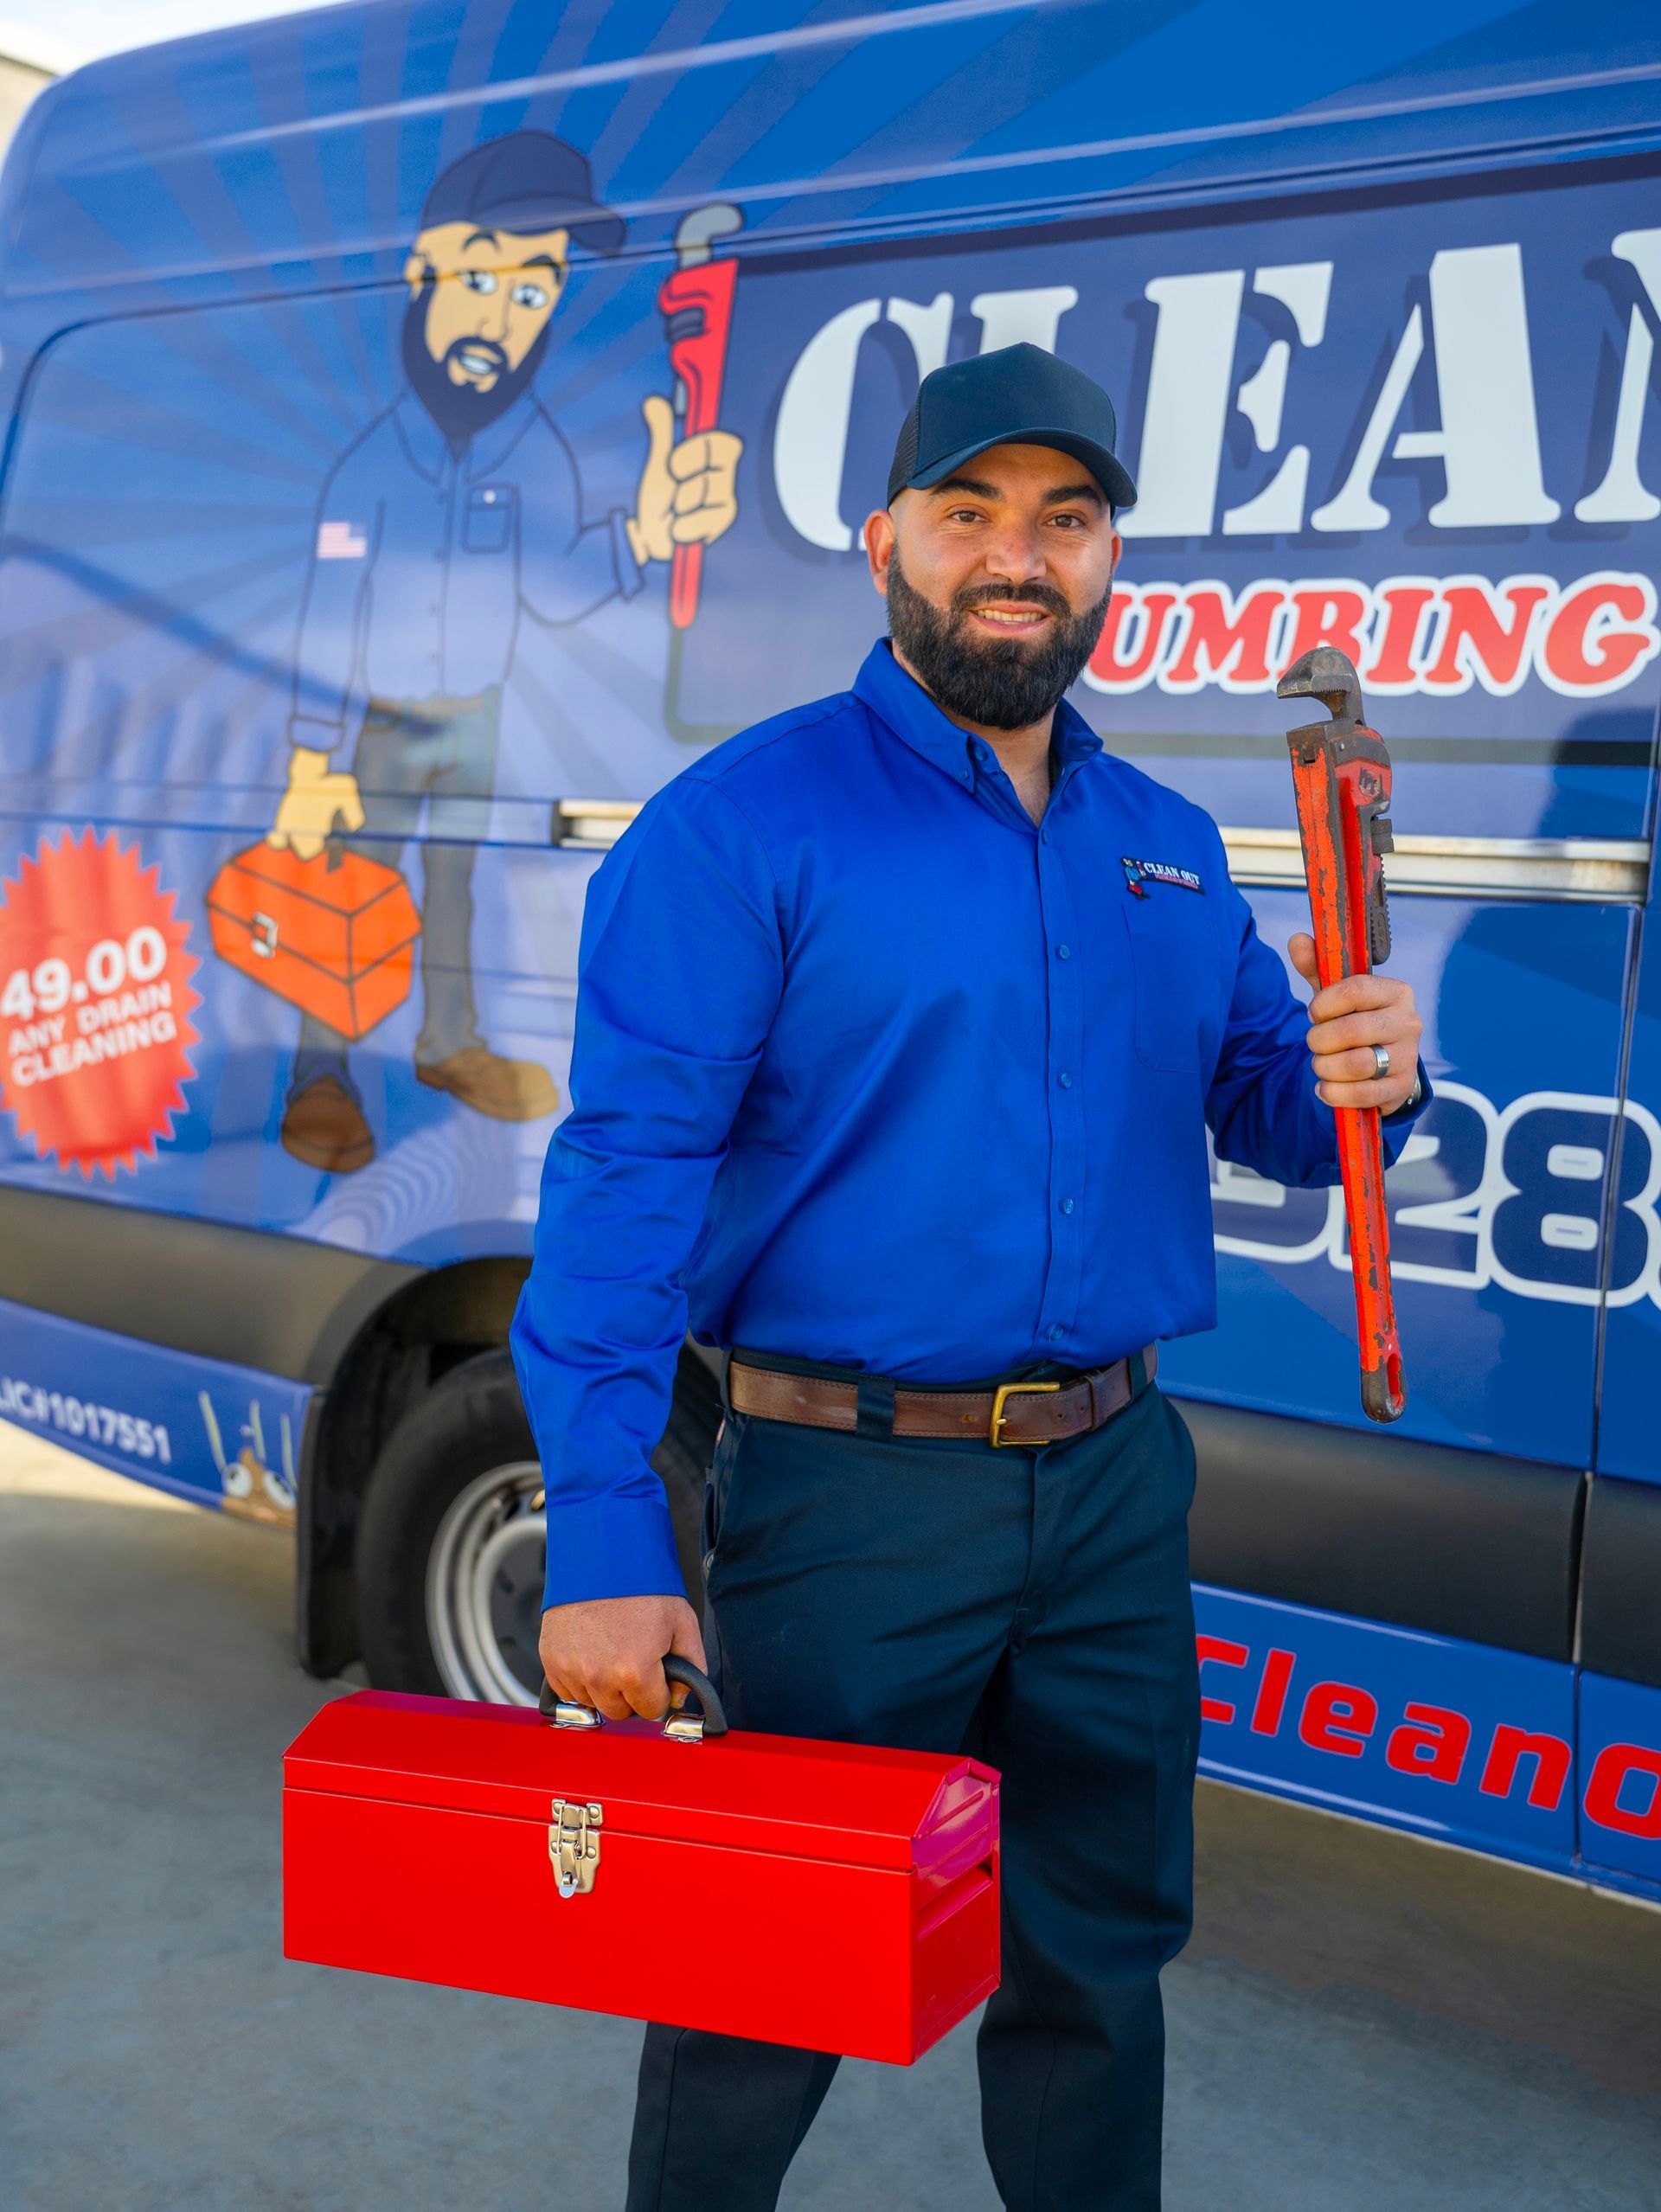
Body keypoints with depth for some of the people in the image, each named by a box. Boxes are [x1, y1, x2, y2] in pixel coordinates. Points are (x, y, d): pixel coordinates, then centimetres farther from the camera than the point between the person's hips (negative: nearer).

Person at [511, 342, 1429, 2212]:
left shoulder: (1169, 847, 10)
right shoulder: (745, 823, -9)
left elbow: (1262, 1104, 17)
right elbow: (627, 1176, -15)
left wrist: (1366, 1078, -8)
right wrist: (602, 1537, -21)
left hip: (1113, 1483, 6)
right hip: (848, 1493, -5)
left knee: (1101, 1952, 19)